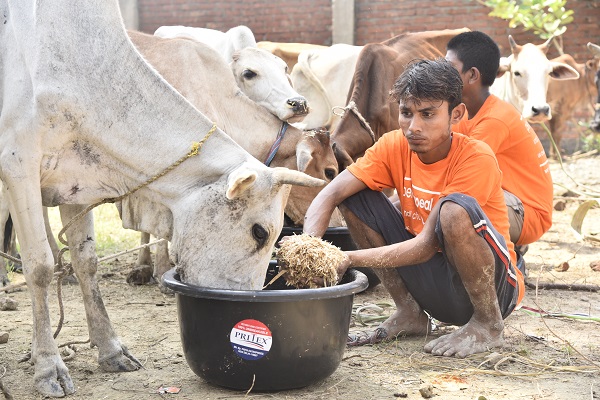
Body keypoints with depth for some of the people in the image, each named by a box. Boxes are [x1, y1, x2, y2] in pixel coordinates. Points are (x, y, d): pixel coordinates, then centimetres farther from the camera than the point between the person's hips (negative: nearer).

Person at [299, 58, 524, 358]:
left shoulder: (476, 158, -22)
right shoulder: (395, 146, -6)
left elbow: (427, 246, -28)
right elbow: (329, 195, -15)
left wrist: (351, 259, -36)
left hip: (494, 287, -6)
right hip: (430, 284, 6)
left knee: (454, 209, -36)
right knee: (355, 196, -6)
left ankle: (488, 324, -11)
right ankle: (409, 314, 4)